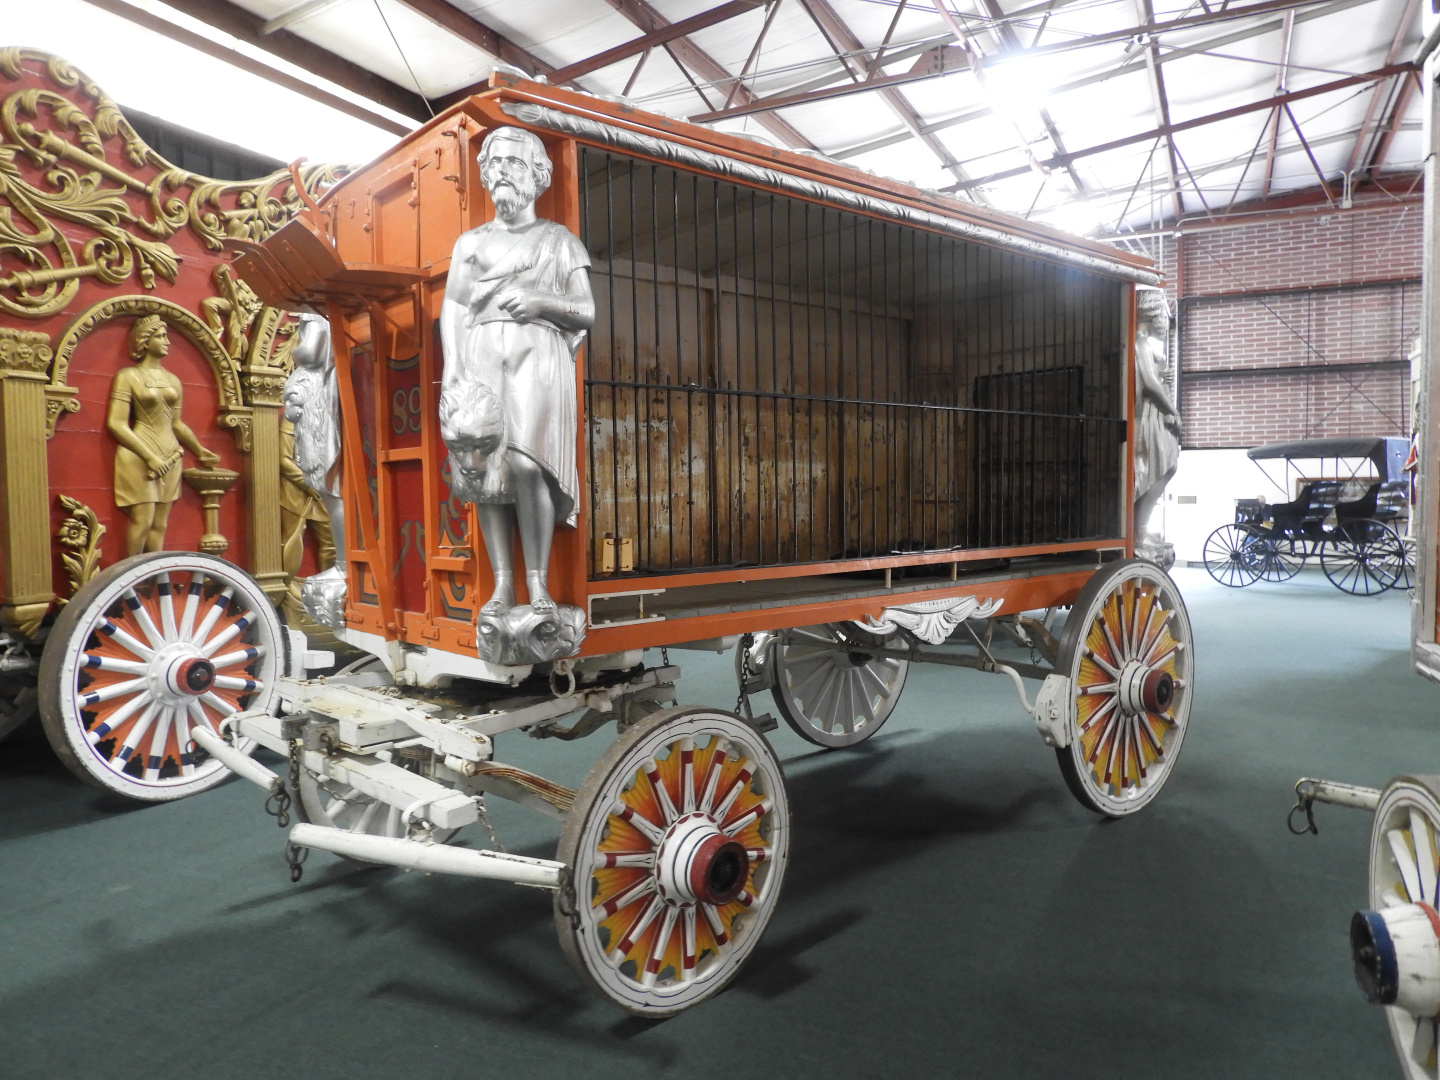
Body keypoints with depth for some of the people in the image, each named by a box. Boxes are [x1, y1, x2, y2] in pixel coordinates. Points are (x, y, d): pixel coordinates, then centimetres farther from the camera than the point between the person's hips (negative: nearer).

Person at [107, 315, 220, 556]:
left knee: (159, 525, 5)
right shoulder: (128, 376, -2)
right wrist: (150, 457, -15)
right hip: (139, 457, -5)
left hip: (170, 456, 5)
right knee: (143, 520, -11)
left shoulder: (173, 380, 15)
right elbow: (116, 424, -9)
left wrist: (199, 450, 23)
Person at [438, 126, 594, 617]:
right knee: (482, 469, -8)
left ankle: (538, 584, -18)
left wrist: (540, 301, -8)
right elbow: (451, 309, 13)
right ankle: (502, 585, -6)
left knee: (525, 464, -22)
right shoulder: (470, 242, 23)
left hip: (538, 354, -3)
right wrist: (452, 370, -3)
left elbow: (586, 313, 11)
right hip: (480, 357, 3)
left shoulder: (560, 240, 18)